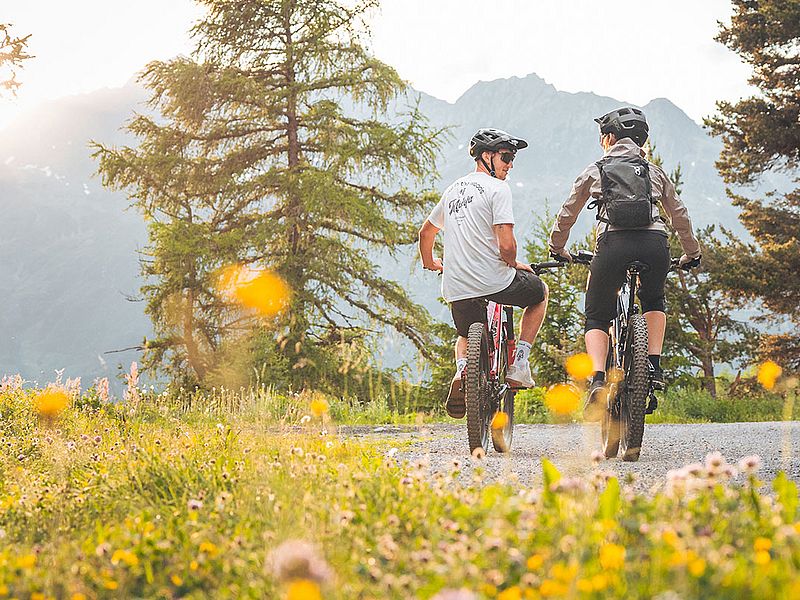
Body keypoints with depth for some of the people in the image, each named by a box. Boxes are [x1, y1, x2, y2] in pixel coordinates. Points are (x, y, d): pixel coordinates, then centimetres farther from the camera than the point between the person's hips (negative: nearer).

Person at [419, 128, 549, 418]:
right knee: (540, 292, 24)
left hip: (456, 288, 6)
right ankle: (518, 365, 15)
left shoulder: (453, 190, 15)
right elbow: (506, 245, -18)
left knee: (467, 336, 32)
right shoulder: (497, 188, -8)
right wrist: (513, 264, 3)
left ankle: (462, 369, -2)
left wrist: (429, 263, 46)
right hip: (493, 280, -6)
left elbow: (426, 233, 28)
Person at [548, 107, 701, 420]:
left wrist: (557, 249, 42)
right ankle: (654, 367, 16)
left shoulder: (594, 171, 21)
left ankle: (598, 382, -9)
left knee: (597, 317, 13)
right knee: (653, 299, 31)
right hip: (655, 242, 2)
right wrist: (692, 253, 44)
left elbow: (566, 216, 25)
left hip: (614, 243, -2)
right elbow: (679, 214, 30)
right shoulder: (654, 171, 25)